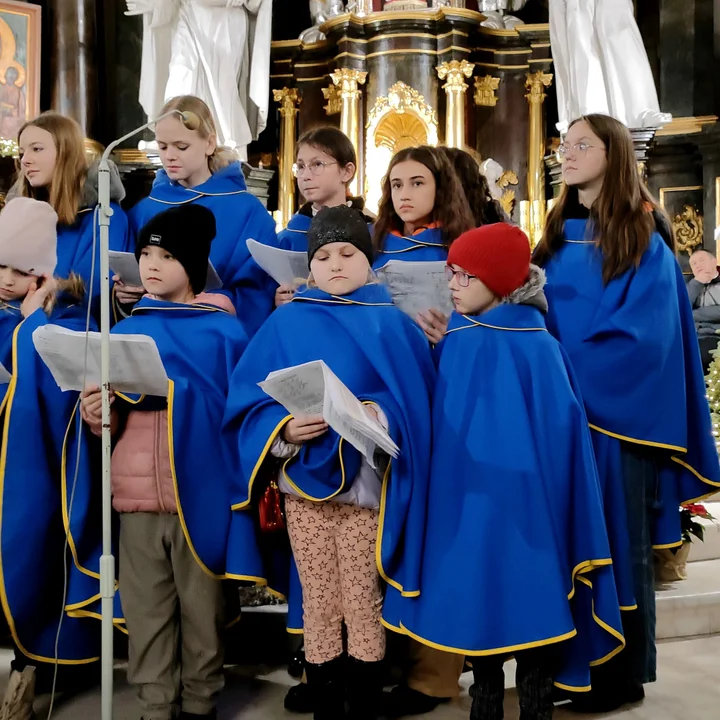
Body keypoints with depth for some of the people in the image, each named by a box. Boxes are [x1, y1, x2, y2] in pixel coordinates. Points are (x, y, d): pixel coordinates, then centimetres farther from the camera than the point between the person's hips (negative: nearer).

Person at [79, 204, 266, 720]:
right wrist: (98, 416, -8)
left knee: (202, 609, 5)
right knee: (146, 611, 8)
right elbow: (114, 422, 13)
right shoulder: (126, 333, 12)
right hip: (138, 494, 3)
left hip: (202, 494, -3)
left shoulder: (223, 331, 1)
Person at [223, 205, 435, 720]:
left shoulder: (392, 325, 1)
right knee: (318, 606, 11)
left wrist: (380, 417, -25)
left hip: (366, 483, -2)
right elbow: (250, 402, 0)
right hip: (303, 482, 2)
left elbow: (416, 401, -6)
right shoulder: (286, 324, 5)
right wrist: (284, 428, -18)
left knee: (363, 606, 5)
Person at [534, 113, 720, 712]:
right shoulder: (556, 239, 12)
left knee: (616, 542, 5)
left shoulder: (646, 246, -6)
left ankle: (622, 674, 19)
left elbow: (641, 337, -15)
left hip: (616, 412, -5)